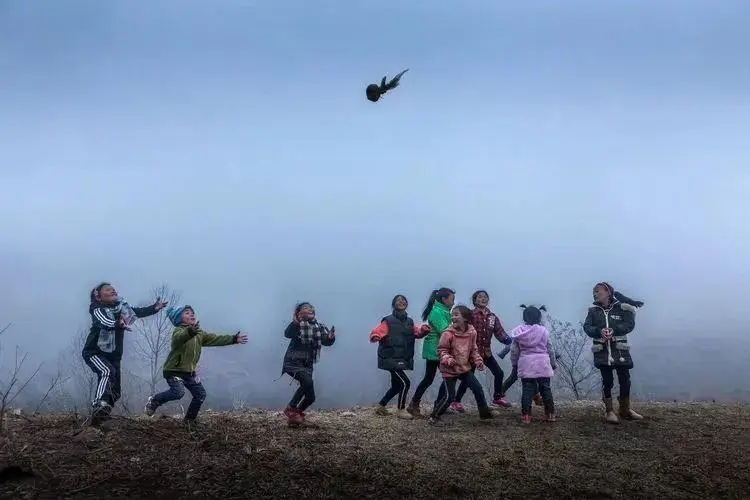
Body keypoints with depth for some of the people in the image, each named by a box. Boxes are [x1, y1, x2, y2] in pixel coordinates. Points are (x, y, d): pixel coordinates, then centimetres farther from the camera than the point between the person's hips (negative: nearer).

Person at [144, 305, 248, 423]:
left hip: (190, 372, 8)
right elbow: (179, 338, -43)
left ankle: (190, 419, 23)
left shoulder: (199, 333, 8)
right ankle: (153, 401, -1)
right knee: (178, 392, -26)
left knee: (200, 394, 4)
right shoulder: (179, 331, -18)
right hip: (174, 370, -8)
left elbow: (215, 339, 9)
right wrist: (190, 331, -65)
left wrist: (234, 339, 2)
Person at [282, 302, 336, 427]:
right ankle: (291, 409, -18)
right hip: (293, 362, -6)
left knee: (310, 398, 5)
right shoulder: (298, 324, -6)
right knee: (307, 381, -32)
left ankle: (295, 414, 30)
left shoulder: (319, 326, 7)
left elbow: (326, 342, -5)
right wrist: (295, 321, -41)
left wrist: (330, 338, -28)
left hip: (307, 364, 6)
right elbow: (287, 334, -25)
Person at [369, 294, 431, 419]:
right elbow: (375, 333, -16)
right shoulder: (388, 321, -9)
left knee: (396, 386, 14)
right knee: (405, 382, -12)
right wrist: (375, 337, -40)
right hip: (391, 359, -7)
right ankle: (401, 410, 4)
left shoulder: (410, 322, 11)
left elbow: (416, 332, 2)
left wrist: (423, 330, -20)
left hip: (403, 359, 7)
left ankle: (381, 406, 31)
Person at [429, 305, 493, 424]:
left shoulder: (471, 332, -5)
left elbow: (473, 349, 9)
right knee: (449, 396, -5)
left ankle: (484, 412, 26)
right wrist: (447, 359, -30)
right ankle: (434, 416, 13)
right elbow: (441, 350, -13)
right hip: (450, 370, -5)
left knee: (478, 389, 6)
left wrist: (478, 360, -3)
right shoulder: (448, 333, -20)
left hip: (465, 368, 5)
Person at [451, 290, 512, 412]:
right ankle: (456, 401, 10)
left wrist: (508, 340, -18)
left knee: (499, 373, 5)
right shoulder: (471, 315, -7)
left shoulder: (492, 317, 8)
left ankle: (498, 397, 24)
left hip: (486, 352, 5)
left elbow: (499, 332, 1)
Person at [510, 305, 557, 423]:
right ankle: (550, 414, 14)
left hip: (526, 365, 0)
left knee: (527, 390, 3)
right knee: (546, 389, 9)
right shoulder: (543, 330, -1)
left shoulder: (519, 331, -1)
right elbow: (549, 349, 5)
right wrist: (553, 363, 16)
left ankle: (526, 415, 2)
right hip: (543, 364, 0)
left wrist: (515, 363, 15)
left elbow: (514, 350, 2)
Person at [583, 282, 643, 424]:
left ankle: (625, 410, 23)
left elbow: (630, 324, -10)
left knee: (625, 380, 6)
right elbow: (587, 327, -5)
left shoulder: (621, 308, 0)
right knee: (607, 381, 2)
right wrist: (599, 331, -25)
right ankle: (609, 411, 12)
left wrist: (614, 330, -26)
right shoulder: (593, 310, 6)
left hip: (620, 350, 0)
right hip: (602, 351, 1)